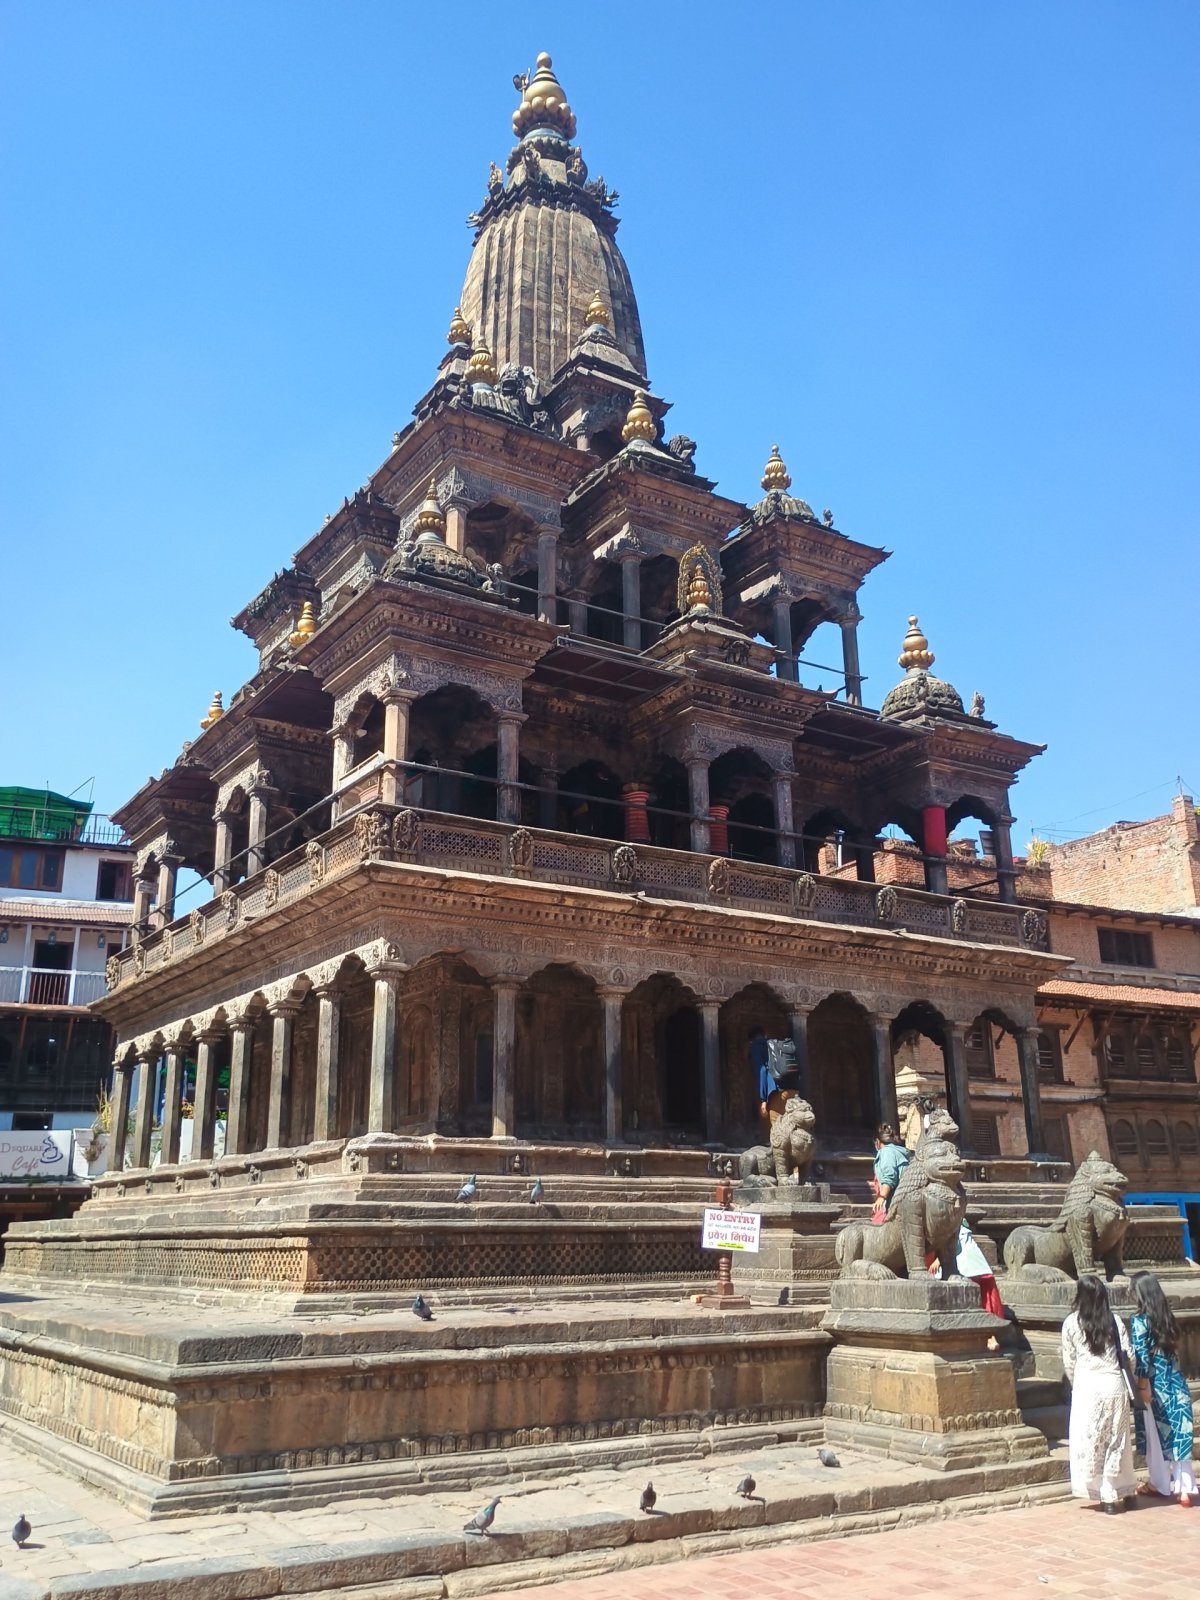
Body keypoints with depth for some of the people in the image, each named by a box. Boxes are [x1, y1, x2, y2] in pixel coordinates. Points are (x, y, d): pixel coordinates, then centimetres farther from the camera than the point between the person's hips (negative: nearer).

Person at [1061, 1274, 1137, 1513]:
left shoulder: (1072, 1323, -2)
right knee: (1117, 1441, 16)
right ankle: (1125, 1491, 25)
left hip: (1088, 1387, -3)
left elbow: (1069, 1362, 3)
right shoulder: (1115, 1322, 3)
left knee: (1090, 1442, 6)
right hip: (1115, 1385, 3)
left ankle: (1108, 1496, 5)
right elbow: (1129, 1358, 3)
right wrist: (1128, 1383, 21)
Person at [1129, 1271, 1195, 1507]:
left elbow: (1141, 1357, -16)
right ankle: (1184, 1489, 4)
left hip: (1155, 1384, -5)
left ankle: (1160, 1485, 18)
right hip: (1175, 1382, 5)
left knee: (1155, 1434, 8)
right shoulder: (1168, 1317, 6)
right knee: (1179, 1434, 6)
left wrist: (1143, 1387, -12)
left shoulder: (1139, 1320, -12)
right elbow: (1174, 1349, 12)